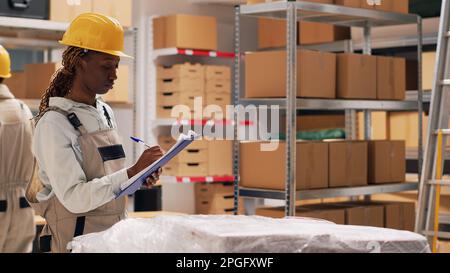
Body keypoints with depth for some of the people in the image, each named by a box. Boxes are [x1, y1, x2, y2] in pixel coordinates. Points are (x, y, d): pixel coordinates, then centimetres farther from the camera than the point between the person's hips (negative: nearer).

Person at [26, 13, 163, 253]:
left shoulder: (105, 113, 8)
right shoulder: (54, 122, -14)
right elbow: (74, 197, -21)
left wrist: (139, 177, -1)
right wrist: (132, 172, -24)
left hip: (115, 237, 7)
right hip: (76, 240, -7)